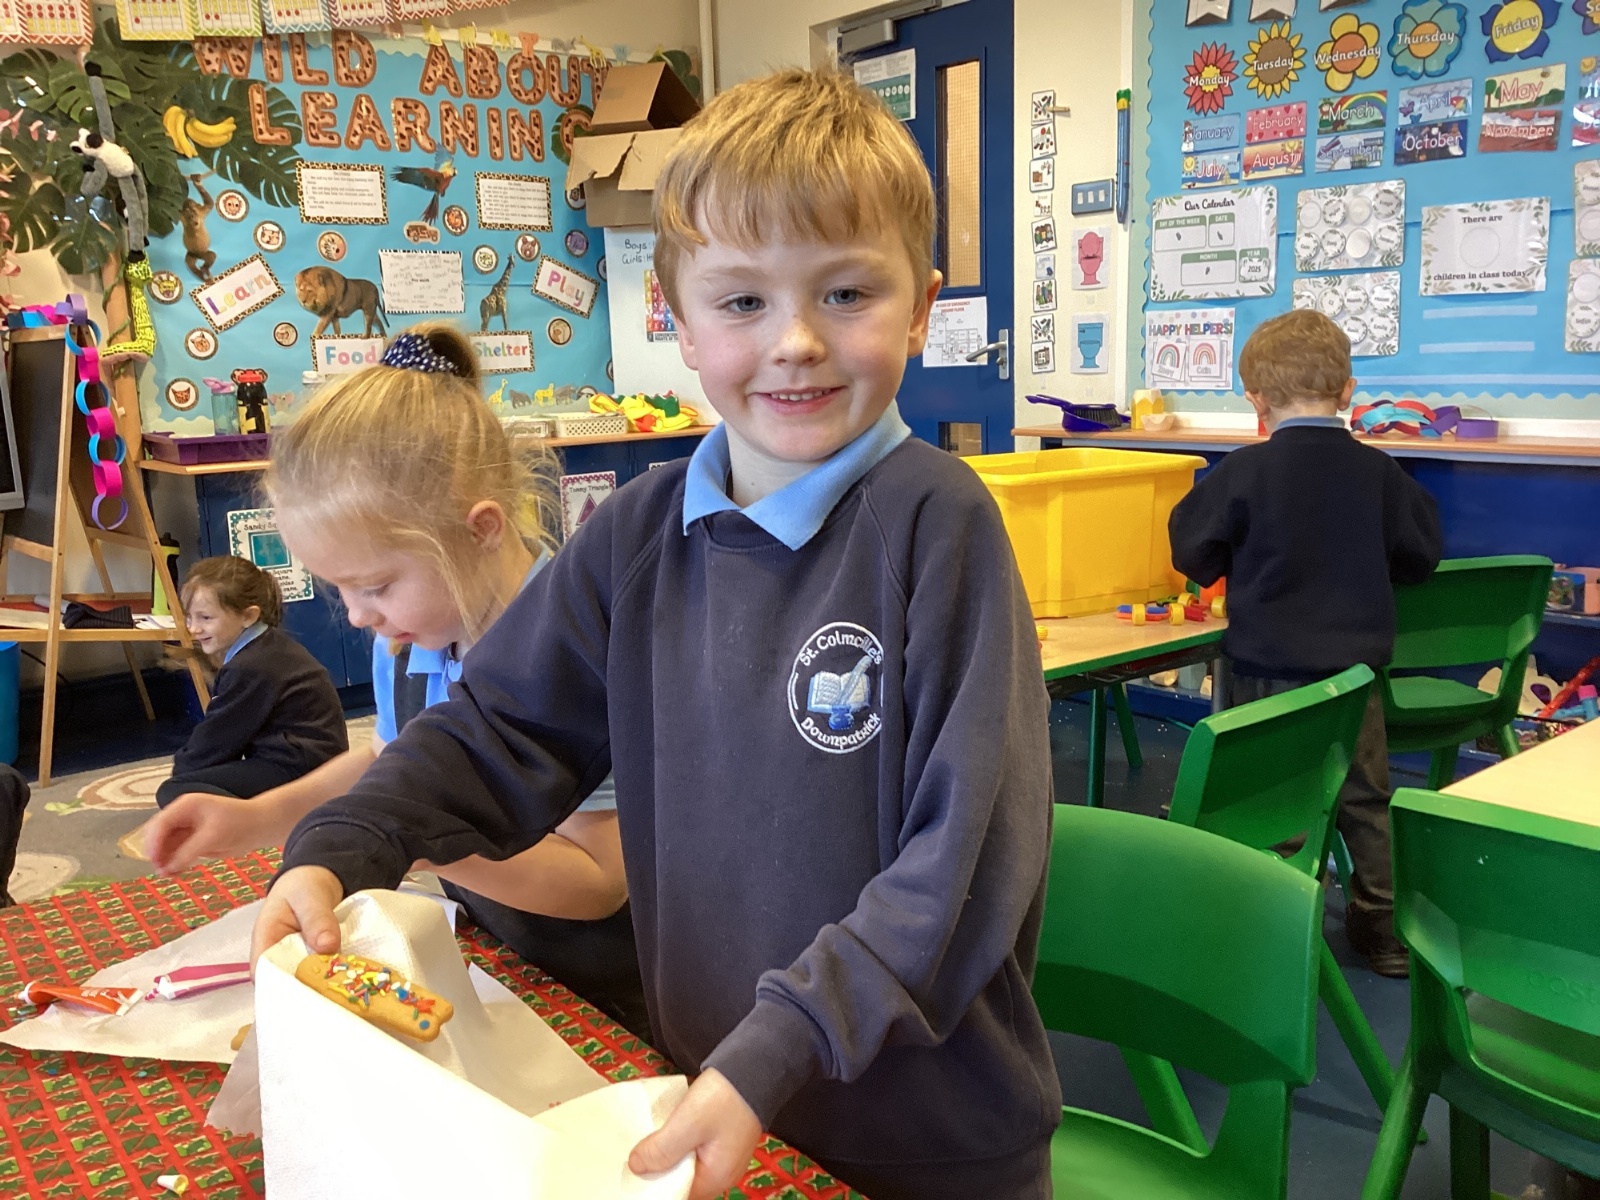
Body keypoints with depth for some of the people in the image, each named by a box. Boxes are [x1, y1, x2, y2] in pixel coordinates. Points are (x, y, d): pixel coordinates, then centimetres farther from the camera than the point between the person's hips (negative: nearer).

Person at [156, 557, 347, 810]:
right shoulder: (270, 646, 13)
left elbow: (213, 741, -8)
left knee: (175, 792, -14)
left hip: (298, 768, -11)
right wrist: (185, 767, 15)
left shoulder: (248, 668, -17)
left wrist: (180, 770, 9)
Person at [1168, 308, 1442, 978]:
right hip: (1355, 664, 3)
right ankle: (1381, 927, 28)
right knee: (1366, 799, 17)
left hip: (1267, 668, -3)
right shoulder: (1376, 470, -3)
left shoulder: (1246, 472, -12)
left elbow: (1190, 550, -2)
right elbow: (1420, 555, 10)